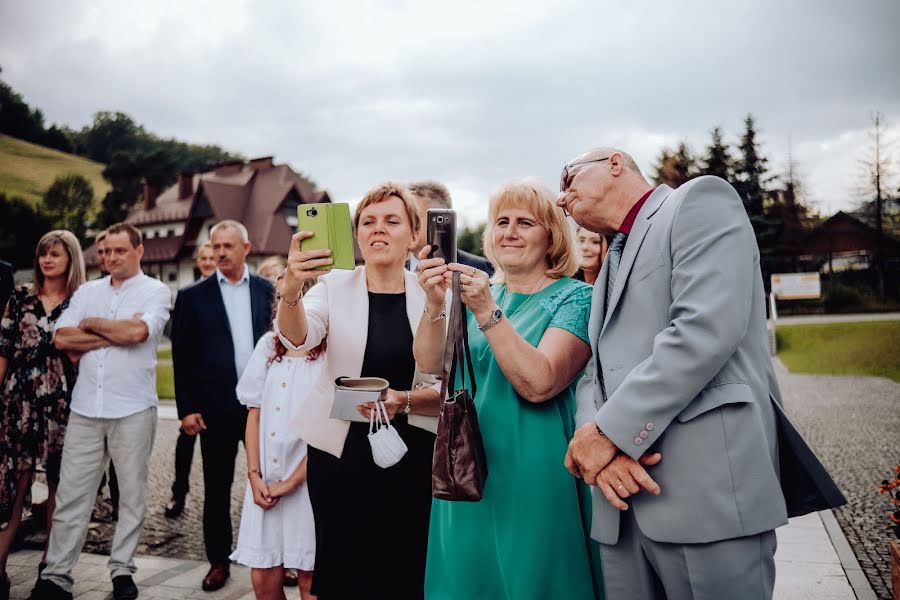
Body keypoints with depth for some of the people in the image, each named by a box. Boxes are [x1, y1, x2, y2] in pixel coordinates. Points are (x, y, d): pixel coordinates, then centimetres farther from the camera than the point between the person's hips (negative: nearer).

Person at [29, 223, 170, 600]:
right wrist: (116, 334, -8)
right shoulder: (87, 291, 13)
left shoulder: (155, 291, 0)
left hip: (133, 409, -3)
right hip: (85, 408, 4)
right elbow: (61, 338, 0)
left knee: (132, 494, 7)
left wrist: (92, 324, -3)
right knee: (71, 494, 6)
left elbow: (138, 332, -18)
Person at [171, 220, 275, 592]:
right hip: (216, 408, 0)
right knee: (217, 489, 10)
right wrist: (186, 408, -4)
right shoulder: (194, 296, 2)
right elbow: (182, 357, 1)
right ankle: (219, 561, 25)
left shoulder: (268, 292, 5)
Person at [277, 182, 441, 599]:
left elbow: (450, 389, -3)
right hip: (339, 454, 0)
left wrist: (404, 401, -22)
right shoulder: (335, 286, -2)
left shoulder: (432, 296, -2)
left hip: (410, 458, 1)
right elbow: (297, 338, -21)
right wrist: (291, 288, -41)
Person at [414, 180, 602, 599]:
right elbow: (431, 363, -5)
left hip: (533, 475, -4)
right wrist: (435, 303, -22)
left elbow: (538, 384, -20)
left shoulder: (575, 298, -6)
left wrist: (487, 313, -27)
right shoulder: (478, 291, 8)